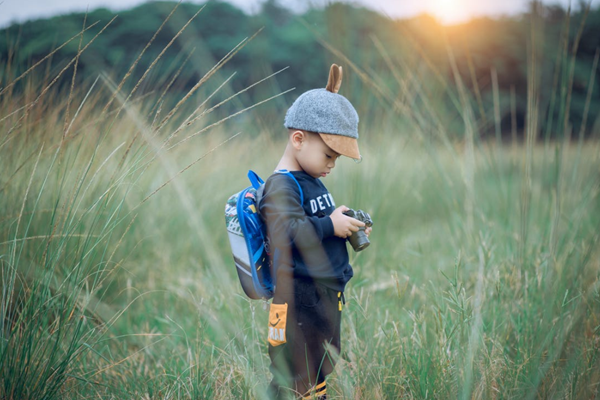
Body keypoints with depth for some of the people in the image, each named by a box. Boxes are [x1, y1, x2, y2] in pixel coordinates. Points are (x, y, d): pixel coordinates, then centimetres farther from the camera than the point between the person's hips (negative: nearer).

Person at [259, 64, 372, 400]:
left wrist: (348, 229, 7)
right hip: (300, 304, -10)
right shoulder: (281, 187, -16)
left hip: (328, 296, 10)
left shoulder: (314, 182, 14)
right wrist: (331, 226, -22)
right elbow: (286, 234, -30)